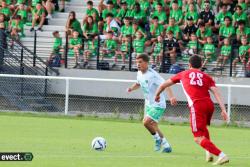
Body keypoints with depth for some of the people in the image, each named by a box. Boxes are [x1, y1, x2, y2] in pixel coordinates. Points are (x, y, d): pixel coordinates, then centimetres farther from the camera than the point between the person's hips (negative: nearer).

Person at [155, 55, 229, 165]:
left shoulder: (183, 74, 21)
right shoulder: (207, 77, 20)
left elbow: (164, 85, 32)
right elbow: (216, 92, 5)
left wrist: (157, 95, 51)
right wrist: (223, 110, -1)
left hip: (197, 105, -4)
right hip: (209, 104, 4)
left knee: (198, 139, -6)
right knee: (203, 128, 35)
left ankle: (221, 155, -20)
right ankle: (209, 153, 23)